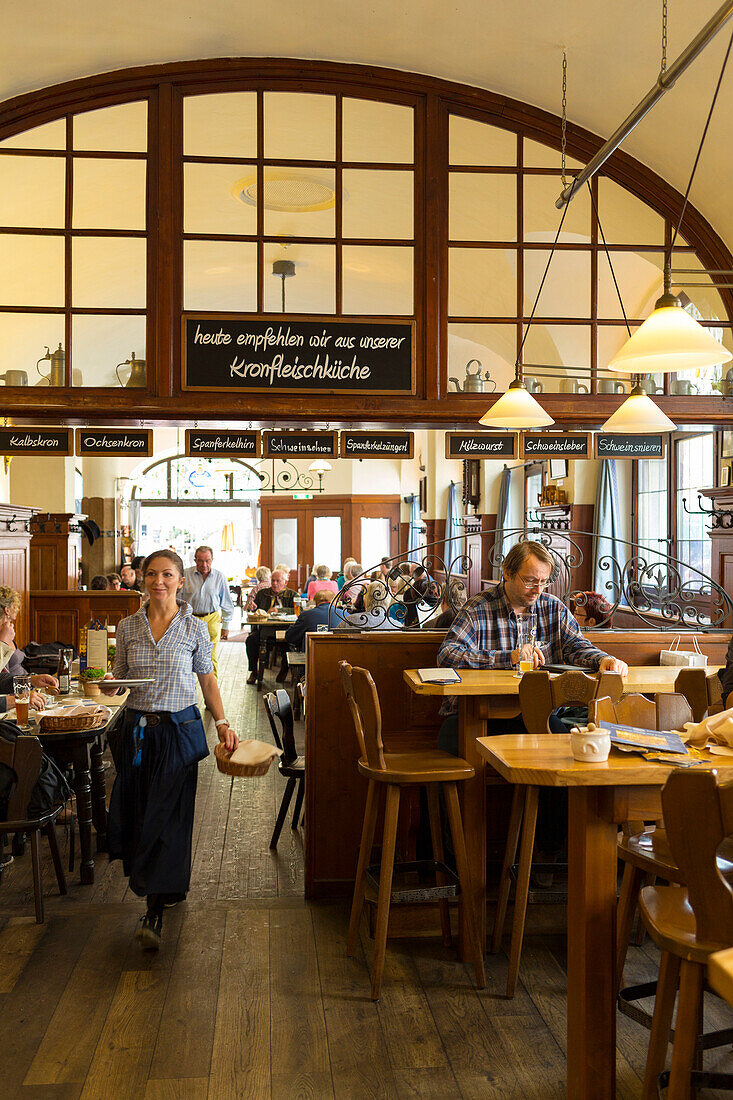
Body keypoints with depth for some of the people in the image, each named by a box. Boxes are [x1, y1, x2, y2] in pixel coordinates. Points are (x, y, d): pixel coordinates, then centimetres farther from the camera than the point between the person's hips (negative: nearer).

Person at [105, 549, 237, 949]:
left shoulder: (195, 629, -2)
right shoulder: (128, 627, 4)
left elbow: (207, 679, 6)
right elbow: (118, 679, 10)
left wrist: (222, 723, -1)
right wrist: (107, 686, -12)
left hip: (180, 729, -3)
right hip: (138, 729, 3)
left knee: (169, 816, -4)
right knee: (138, 810, 5)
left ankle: (155, 910, -1)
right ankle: (166, 888, 25)